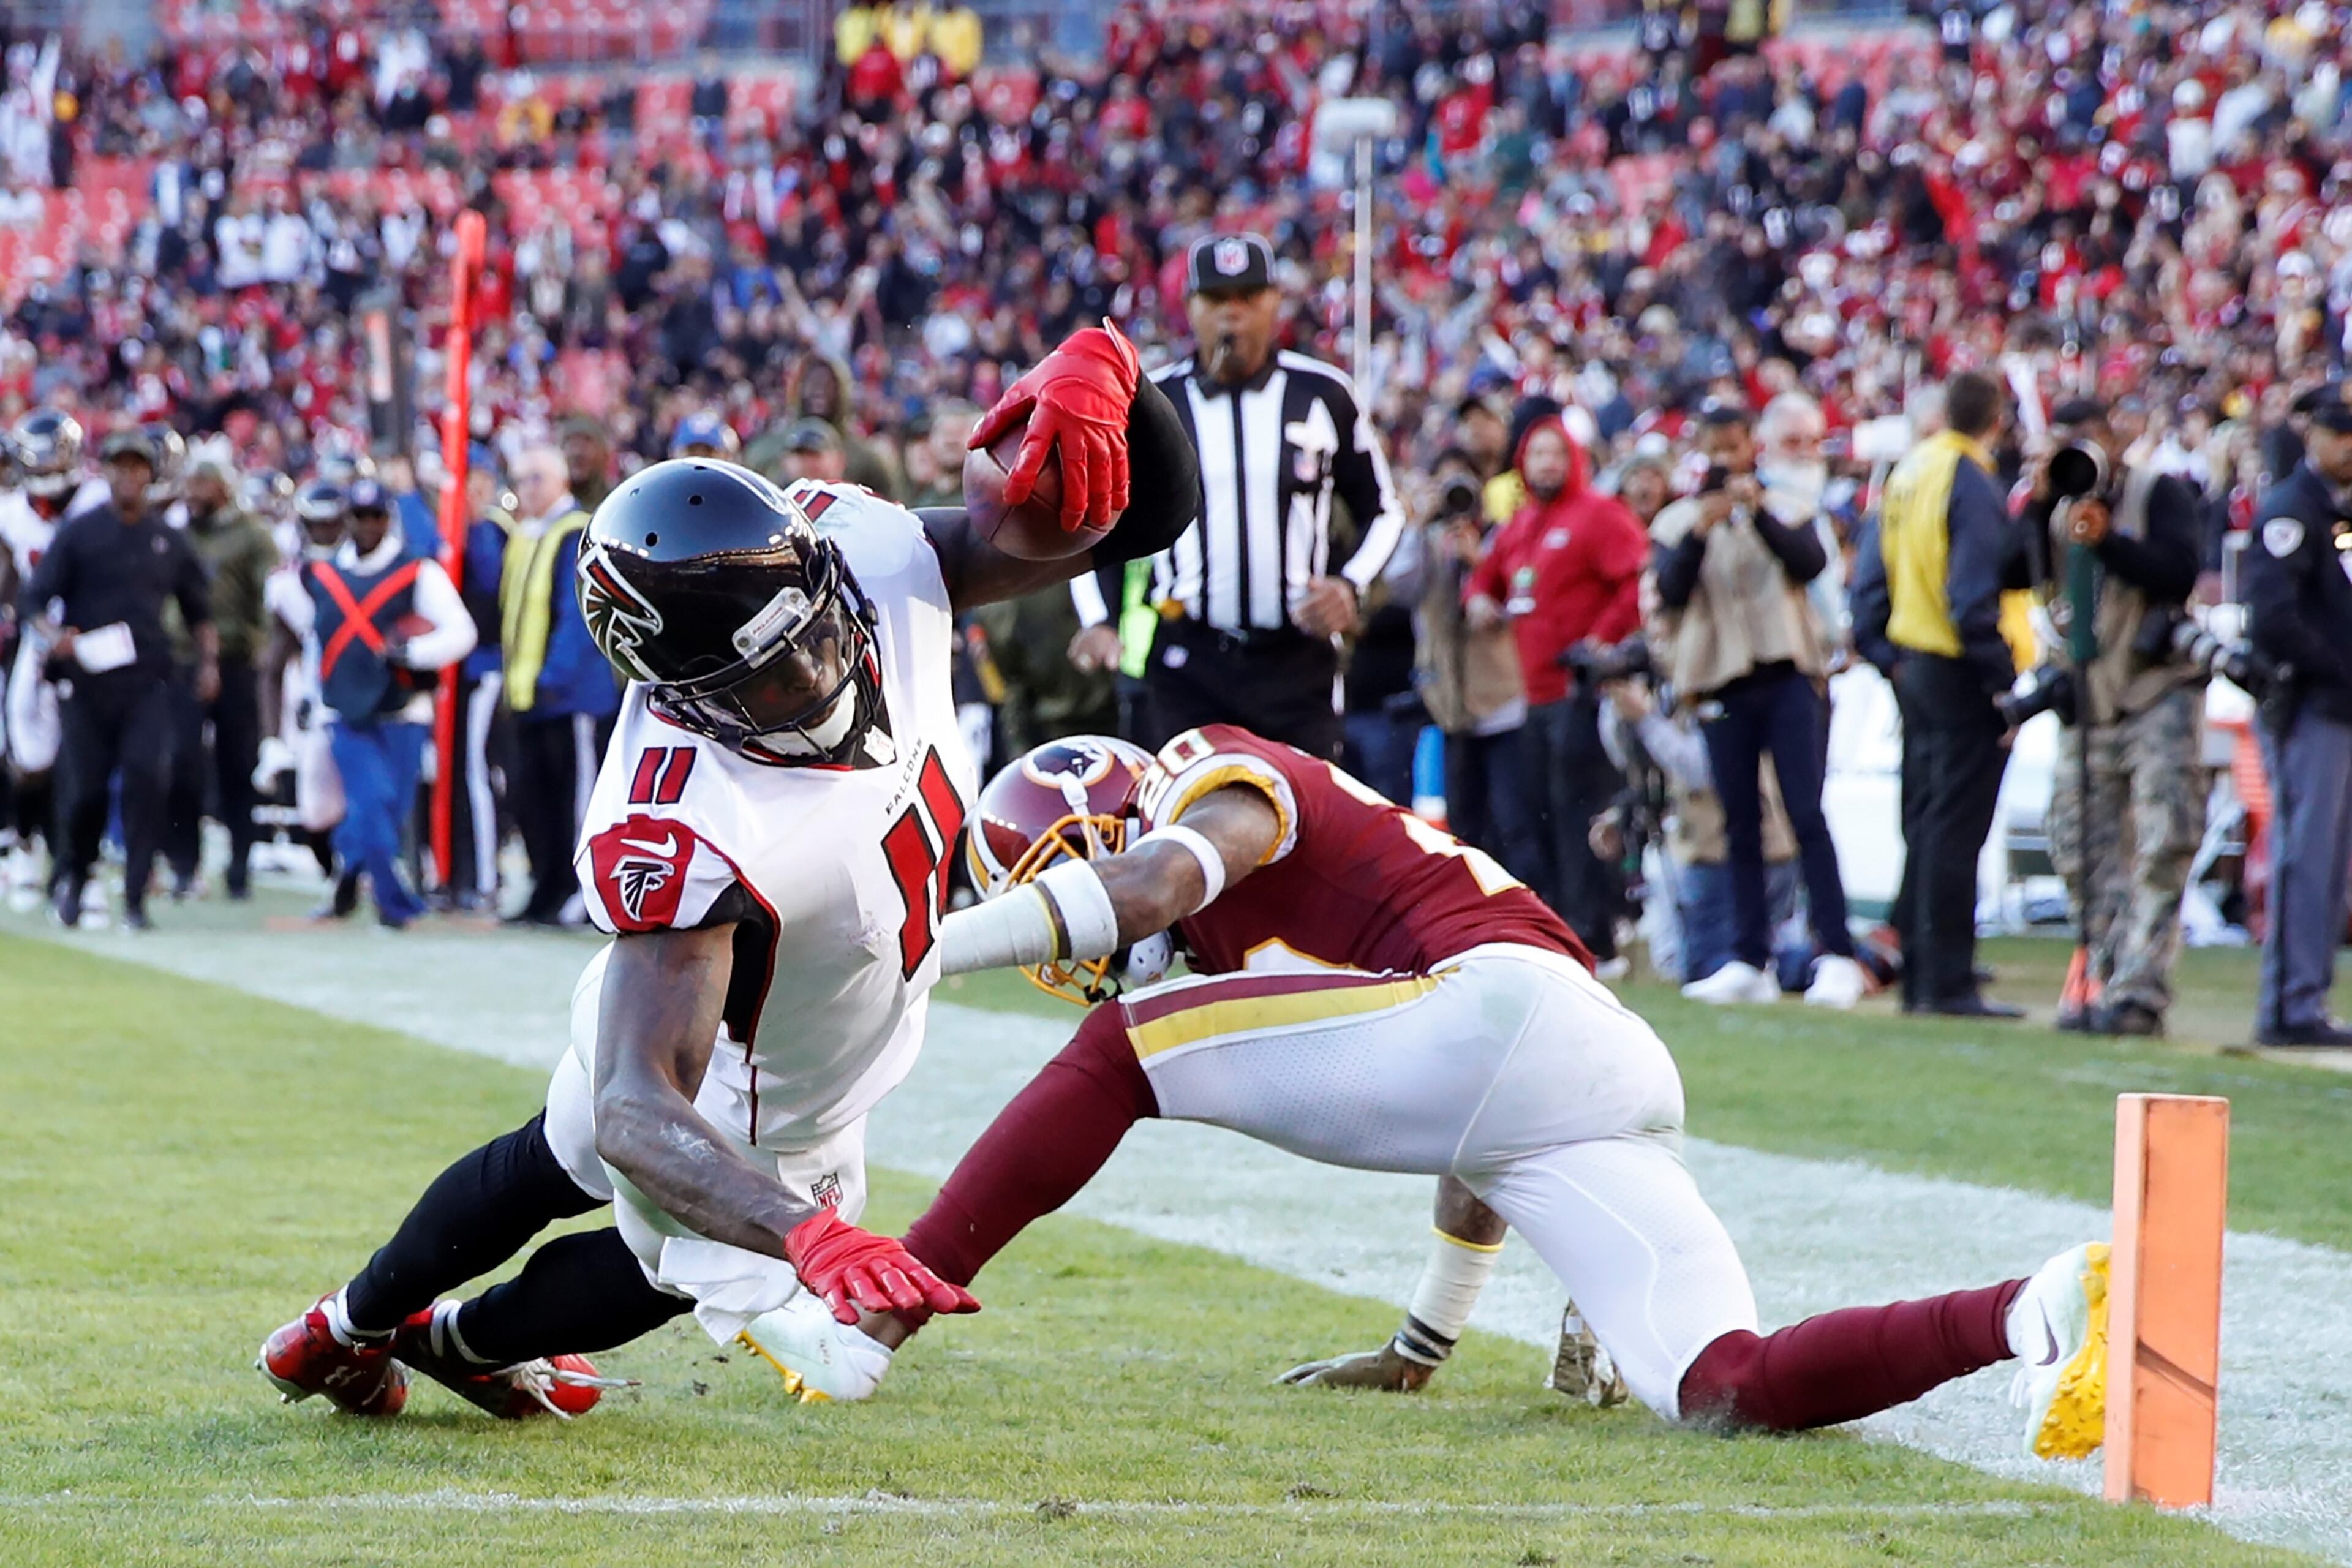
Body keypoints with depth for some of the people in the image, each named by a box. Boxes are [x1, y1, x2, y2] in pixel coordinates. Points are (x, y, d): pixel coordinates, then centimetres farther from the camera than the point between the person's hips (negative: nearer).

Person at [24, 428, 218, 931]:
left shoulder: (169, 541, 12)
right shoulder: (79, 533, 3)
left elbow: (197, 610, 22)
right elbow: (36, 598, 0)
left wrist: (208, 659, 7)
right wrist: (53, 635, -20)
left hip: (146, 684, 2)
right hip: (85, 682, -2)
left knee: (147, 780, -14)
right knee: (84, 788, -1)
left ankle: (136, 899, -10)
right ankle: (74, 875, 28)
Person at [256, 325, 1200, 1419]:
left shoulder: (867, 553, -31)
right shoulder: (681, 835, -49)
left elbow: (1129, 512, -27)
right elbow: (639, 1115, -53)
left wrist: (1095, 368, -50)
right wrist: (814, 1237, -69)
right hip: (742, 1115, -7)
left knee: (546, 1173, 34)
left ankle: (348, 1328, 63)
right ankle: (456, 1337, 56)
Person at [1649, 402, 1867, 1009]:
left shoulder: (1787, 510, 9)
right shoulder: (1677, 522, 9)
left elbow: (1810, 564, -10)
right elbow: (1671, 591, -7)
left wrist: (1759, 511, -20)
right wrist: (1702, 529, -19)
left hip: (1788, 678, -2)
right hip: (1721, 683, 2)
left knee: (1807, 814, -10)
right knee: (1740, 825, 3)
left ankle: (1836, 954, -13)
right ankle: (1750, 962, 6)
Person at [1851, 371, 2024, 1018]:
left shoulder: (1906, 473, 10)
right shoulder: (1969, 482, -15)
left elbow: (1870, 574, 14)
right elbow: (1973, 595, -21)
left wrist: (1884, 654, 16)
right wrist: (2006, 683, -18)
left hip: (1913, 666, 8)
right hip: (1959, 674, -8)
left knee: (1925, 825, 14)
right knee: (1955, 829, -7)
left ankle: (1919, 976, 18)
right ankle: (1948, 983, -7)